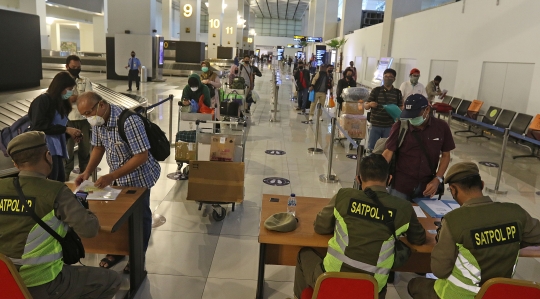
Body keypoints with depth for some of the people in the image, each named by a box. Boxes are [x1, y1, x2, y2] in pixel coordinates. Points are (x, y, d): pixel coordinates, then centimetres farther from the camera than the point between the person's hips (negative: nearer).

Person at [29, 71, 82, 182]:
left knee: (60, 180, 8)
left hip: (56, 148, 8)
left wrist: (71, 134, -2)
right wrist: (66, 129, -16)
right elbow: (39, 126, -18)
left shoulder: (61, 103, 14)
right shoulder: (42, 100, -9)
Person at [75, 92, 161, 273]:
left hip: (138, 177, -7)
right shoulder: (98, 121, -7)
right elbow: (98, 147, 6)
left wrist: (111, 177, -33)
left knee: (139, 216, 12)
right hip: (118, 176, 7)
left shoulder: (129, 121, -32)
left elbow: (142, 156, -31)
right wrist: (87, 172, -8)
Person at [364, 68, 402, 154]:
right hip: (375, 125, -1)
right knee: (371, 148, 4)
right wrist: (370, 104, -21)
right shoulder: (376, 90, 0)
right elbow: (365, 106, 1)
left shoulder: (397, 92, 5)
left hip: (389, 126, 1)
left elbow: (400, 108, 11)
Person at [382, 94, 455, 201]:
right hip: (401, 186, -1)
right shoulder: (400, 127, -9)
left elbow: (445, 155, 5)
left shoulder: (441, 127, -4)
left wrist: (437, 179, -5)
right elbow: (388, 152, -9)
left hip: (426, 186, 2)